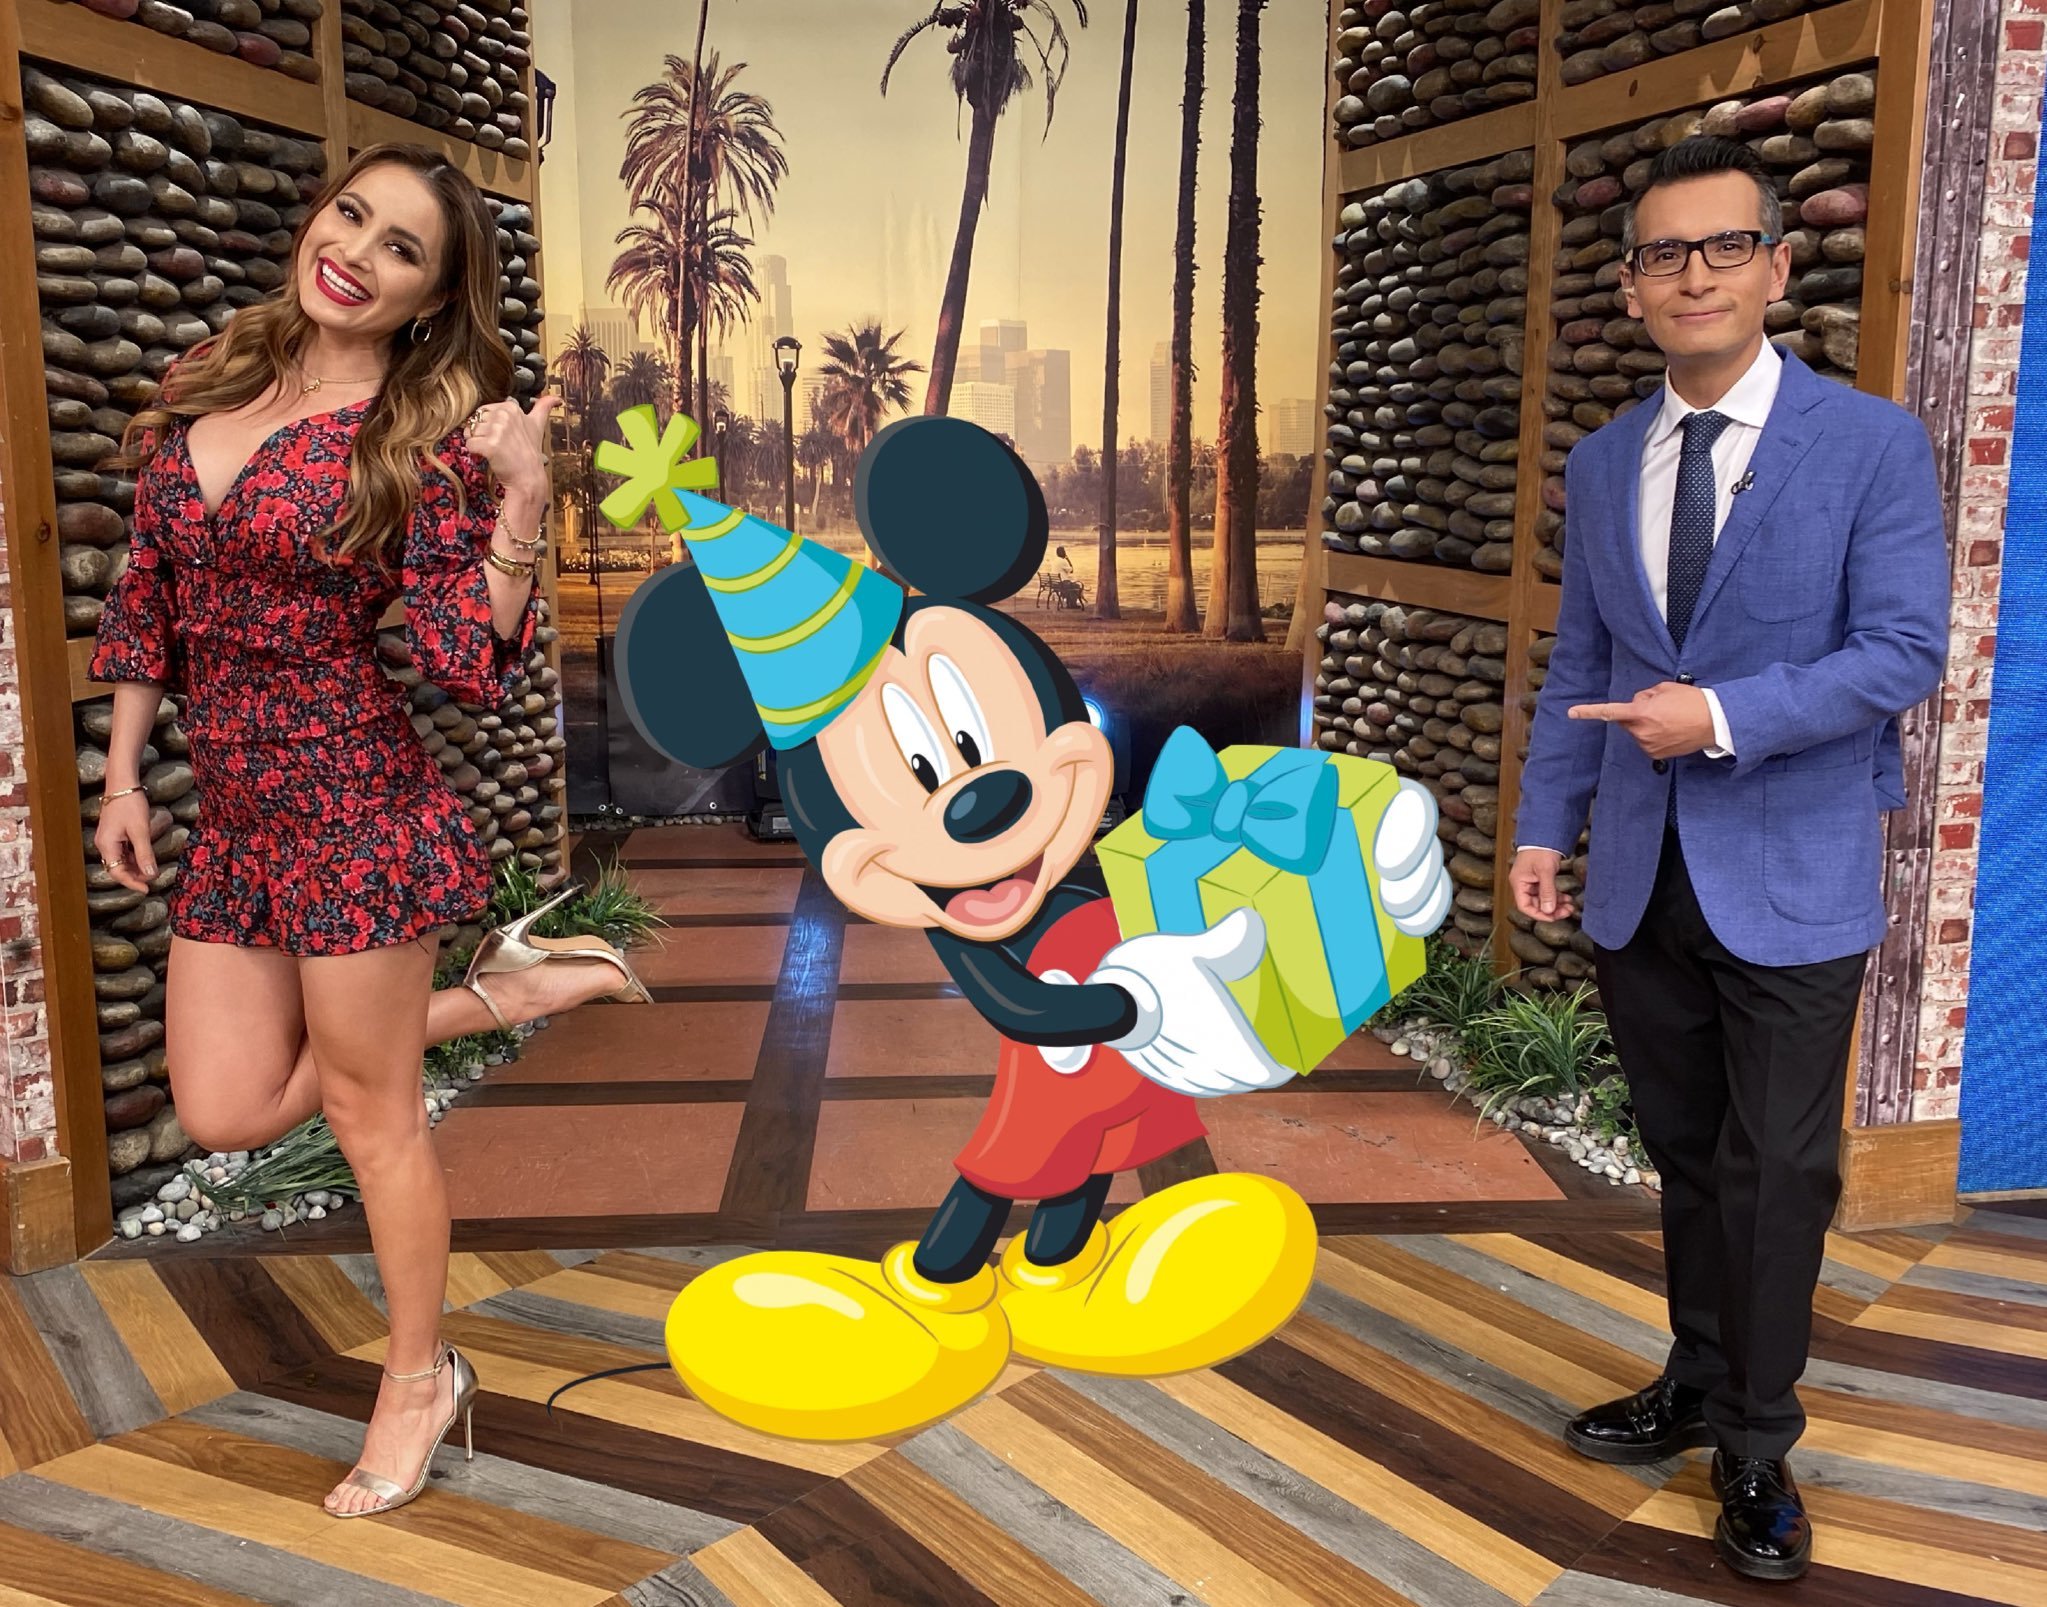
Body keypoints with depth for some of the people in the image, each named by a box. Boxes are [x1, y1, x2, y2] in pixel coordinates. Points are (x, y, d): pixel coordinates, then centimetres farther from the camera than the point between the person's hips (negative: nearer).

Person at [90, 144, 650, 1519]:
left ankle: (420, 1383, 27)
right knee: (226, 1111, 10)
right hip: (233, 811, 7)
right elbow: (151, 593, 14)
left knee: (369, 1108, 5)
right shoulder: (208, 387, 7)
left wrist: (522, 504, -28)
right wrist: (124, 777, 14)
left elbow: (469, 661, -16)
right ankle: (491, 994, 26)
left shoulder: (422, 440, -10)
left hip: (353, 800, -6)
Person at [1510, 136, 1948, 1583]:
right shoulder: (1602, 464, 7)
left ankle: (1759, 1451, 20)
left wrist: (1721, 717, -21)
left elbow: (1906, 653, -12)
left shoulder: (1872, 443, -7)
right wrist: (1546, 823, 6)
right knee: (1685, 1158, 16)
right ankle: (1699, 1388, 34)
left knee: (1776, 1174, 4)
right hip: (1641, 878, 4)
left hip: (1790, 876, -4)